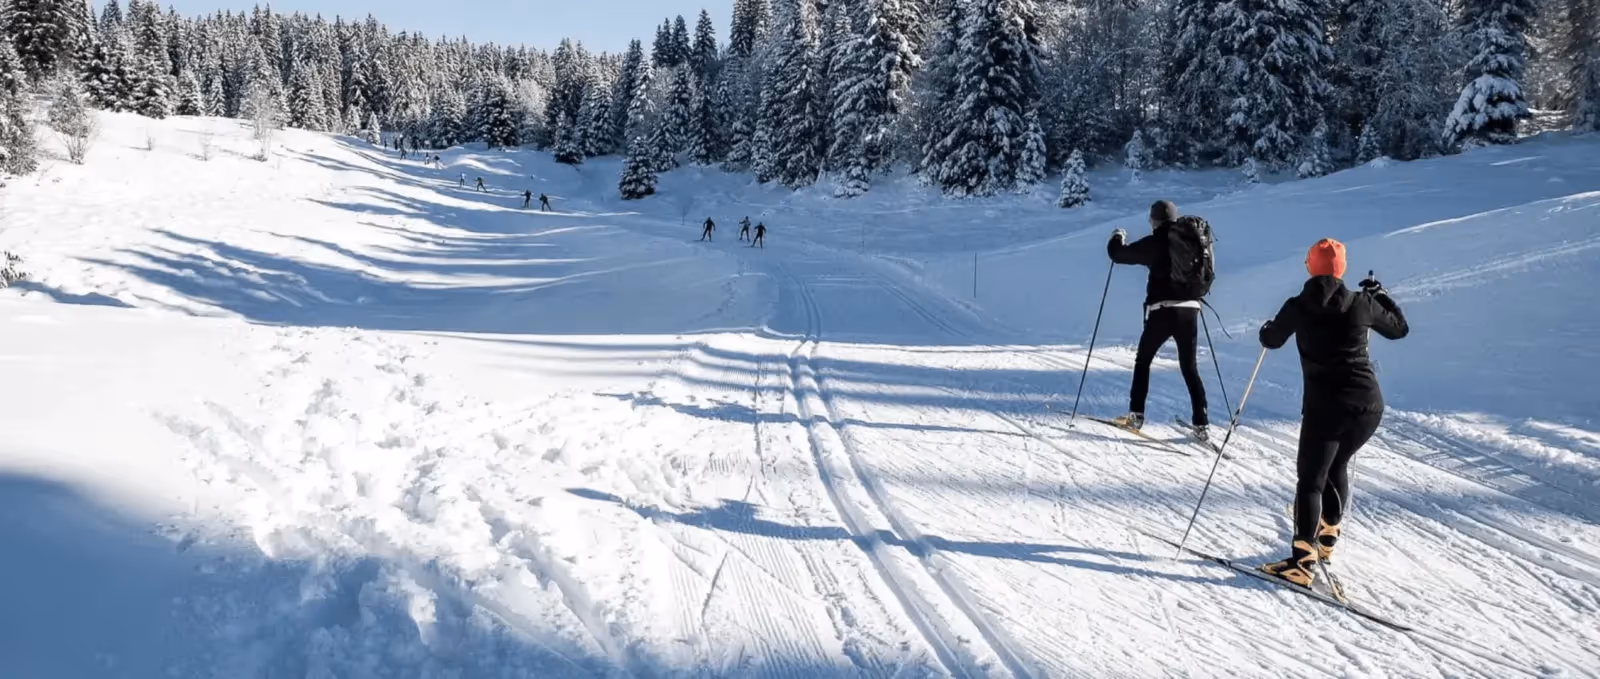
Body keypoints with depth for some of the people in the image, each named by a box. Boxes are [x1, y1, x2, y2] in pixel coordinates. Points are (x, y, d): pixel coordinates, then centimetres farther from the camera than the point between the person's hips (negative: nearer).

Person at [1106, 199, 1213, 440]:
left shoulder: (1156, 242, -6)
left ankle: (1136, 415, 7)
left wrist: (1117, 238, 19)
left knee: (1142, 361, 12)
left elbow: (1119, 254, 0)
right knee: (1190, 367, 13)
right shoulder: (1197, 240, 8)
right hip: (1190, 310, 4)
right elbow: (1207, 277, 19)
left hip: (1162, 309, -4)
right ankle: (1201, 424, 9)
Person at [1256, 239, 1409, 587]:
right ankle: (1327, 537, 36)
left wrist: (1268, 328, 38)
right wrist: (1379, 293, 32)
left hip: (1324, 406, -3)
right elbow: (1399, 328, 19)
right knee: (1337, 465, 24)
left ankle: (1302, 560, -10)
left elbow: (1272, 340, 14)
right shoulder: (1361, 303, 1)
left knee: (1310, 479, -1)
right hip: (1369, 405, 3)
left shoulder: (1298, 307, -3)